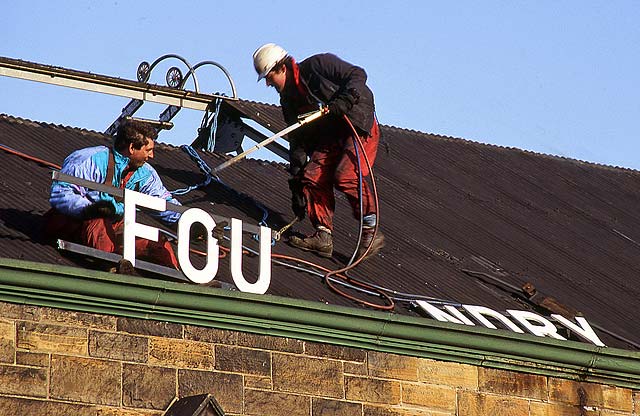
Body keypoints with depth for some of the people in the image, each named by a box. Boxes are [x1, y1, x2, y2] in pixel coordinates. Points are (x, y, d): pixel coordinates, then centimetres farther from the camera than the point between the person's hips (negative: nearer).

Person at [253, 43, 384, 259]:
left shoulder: (318, 65, -11)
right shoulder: (289, 99, 11)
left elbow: (357, 75, -11)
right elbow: (297, 141, 11)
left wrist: (343, 101, -28)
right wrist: (296, 183, 5)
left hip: (360, 127, -8)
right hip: (329, 139, 8)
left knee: (345, 175, -24)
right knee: (312, 177, -10)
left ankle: (371, 231, -16)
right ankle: (323, 236, -9)